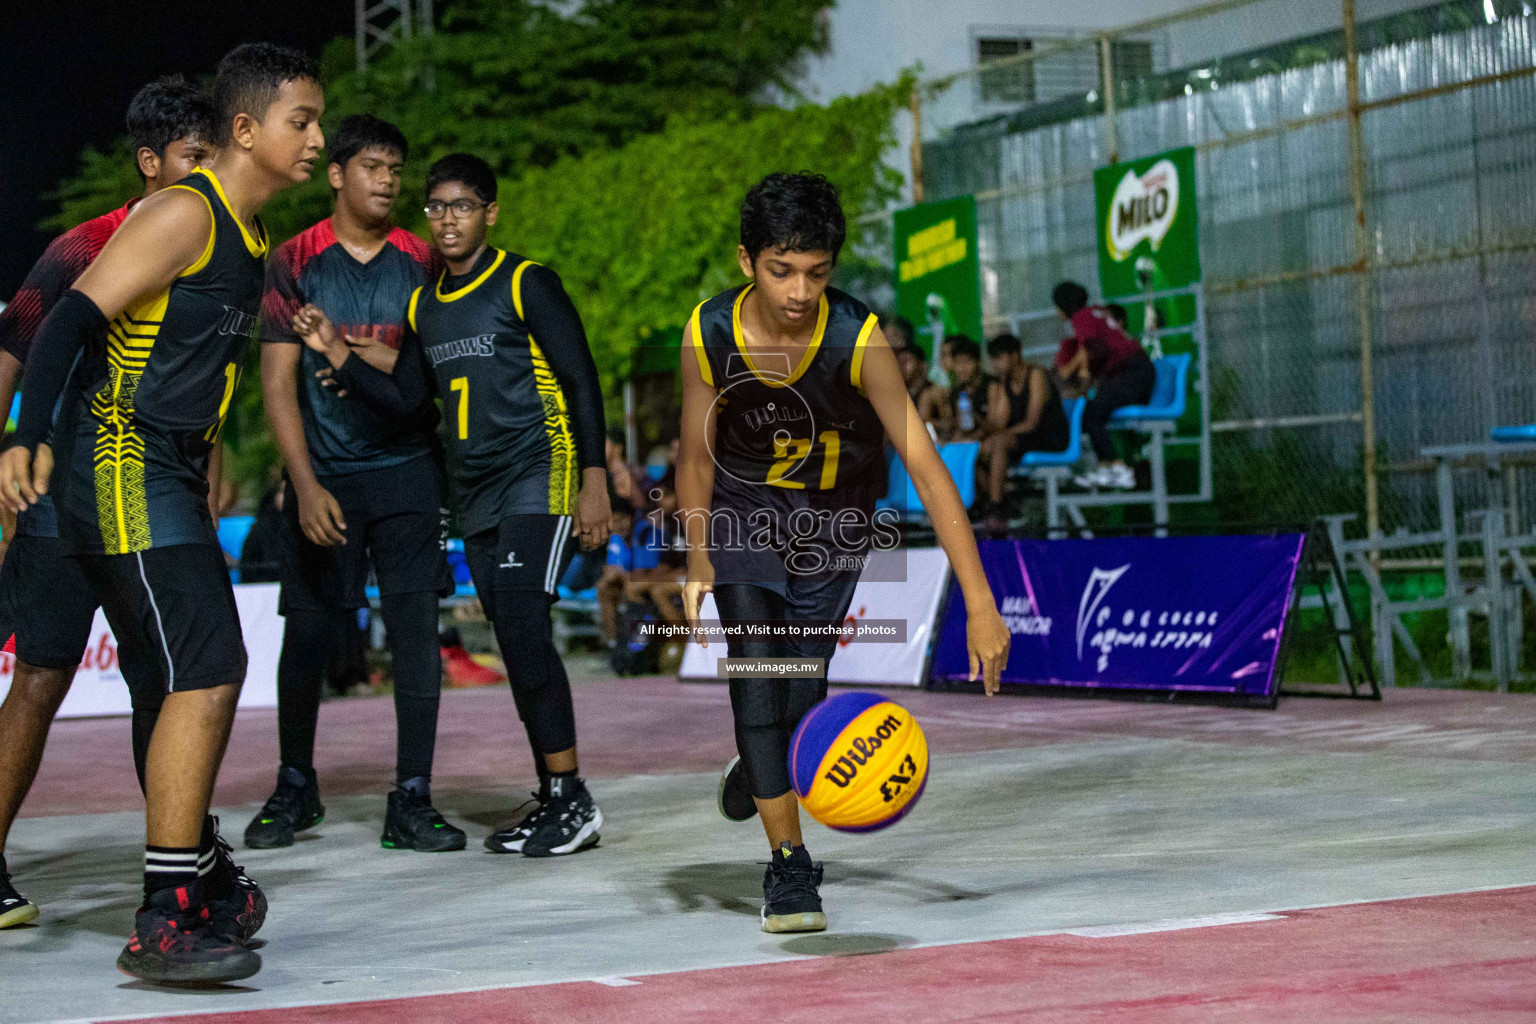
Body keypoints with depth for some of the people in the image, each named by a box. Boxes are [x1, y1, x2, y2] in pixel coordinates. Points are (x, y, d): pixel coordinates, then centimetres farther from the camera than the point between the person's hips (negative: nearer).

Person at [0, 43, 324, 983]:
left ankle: (191, 888, 26)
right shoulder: (183, 213, -12)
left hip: (170, 480, 10)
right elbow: (76, 318, -21)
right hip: (121, 471, -10)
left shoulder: (252, 237, 17)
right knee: (205, 678, -17)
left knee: (195, 690, 14)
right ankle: (164, 923, -16)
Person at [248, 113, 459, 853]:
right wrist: (306, 485, -10)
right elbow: (278, 381, -2)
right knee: (307, 634, 3)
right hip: (324, 478, -1)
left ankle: (411, 803, 1)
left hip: (409, 470, 1)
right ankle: (295, 788, 23)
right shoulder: (295, 263, 1)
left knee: (416, 630, -5)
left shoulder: (422, 263, 7)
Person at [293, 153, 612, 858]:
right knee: (515, 642, 6)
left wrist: (594, 482, -13)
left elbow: (581, 381, -7)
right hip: (477, 495, 7)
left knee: (522, 624, -19)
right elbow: (403, 399, 17)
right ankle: (554, 803, 11)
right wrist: (335, 352, 4)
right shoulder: (425, 305, 15)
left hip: (539, 476, -7)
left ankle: (573, 799, -16)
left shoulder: (527, 284, -5)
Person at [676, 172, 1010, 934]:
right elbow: (697, 457, -5)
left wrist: (981, 606, -34)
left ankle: (758, 768, 31)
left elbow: (925, 467, -30)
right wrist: (698, 565, -5)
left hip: (834, 514, -1)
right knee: (755, 669, -13)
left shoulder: (859, 340, -28)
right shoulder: (708, 335, -22)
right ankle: (788, 863, -3)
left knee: (802, 685, -5)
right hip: (742, 506, 1)